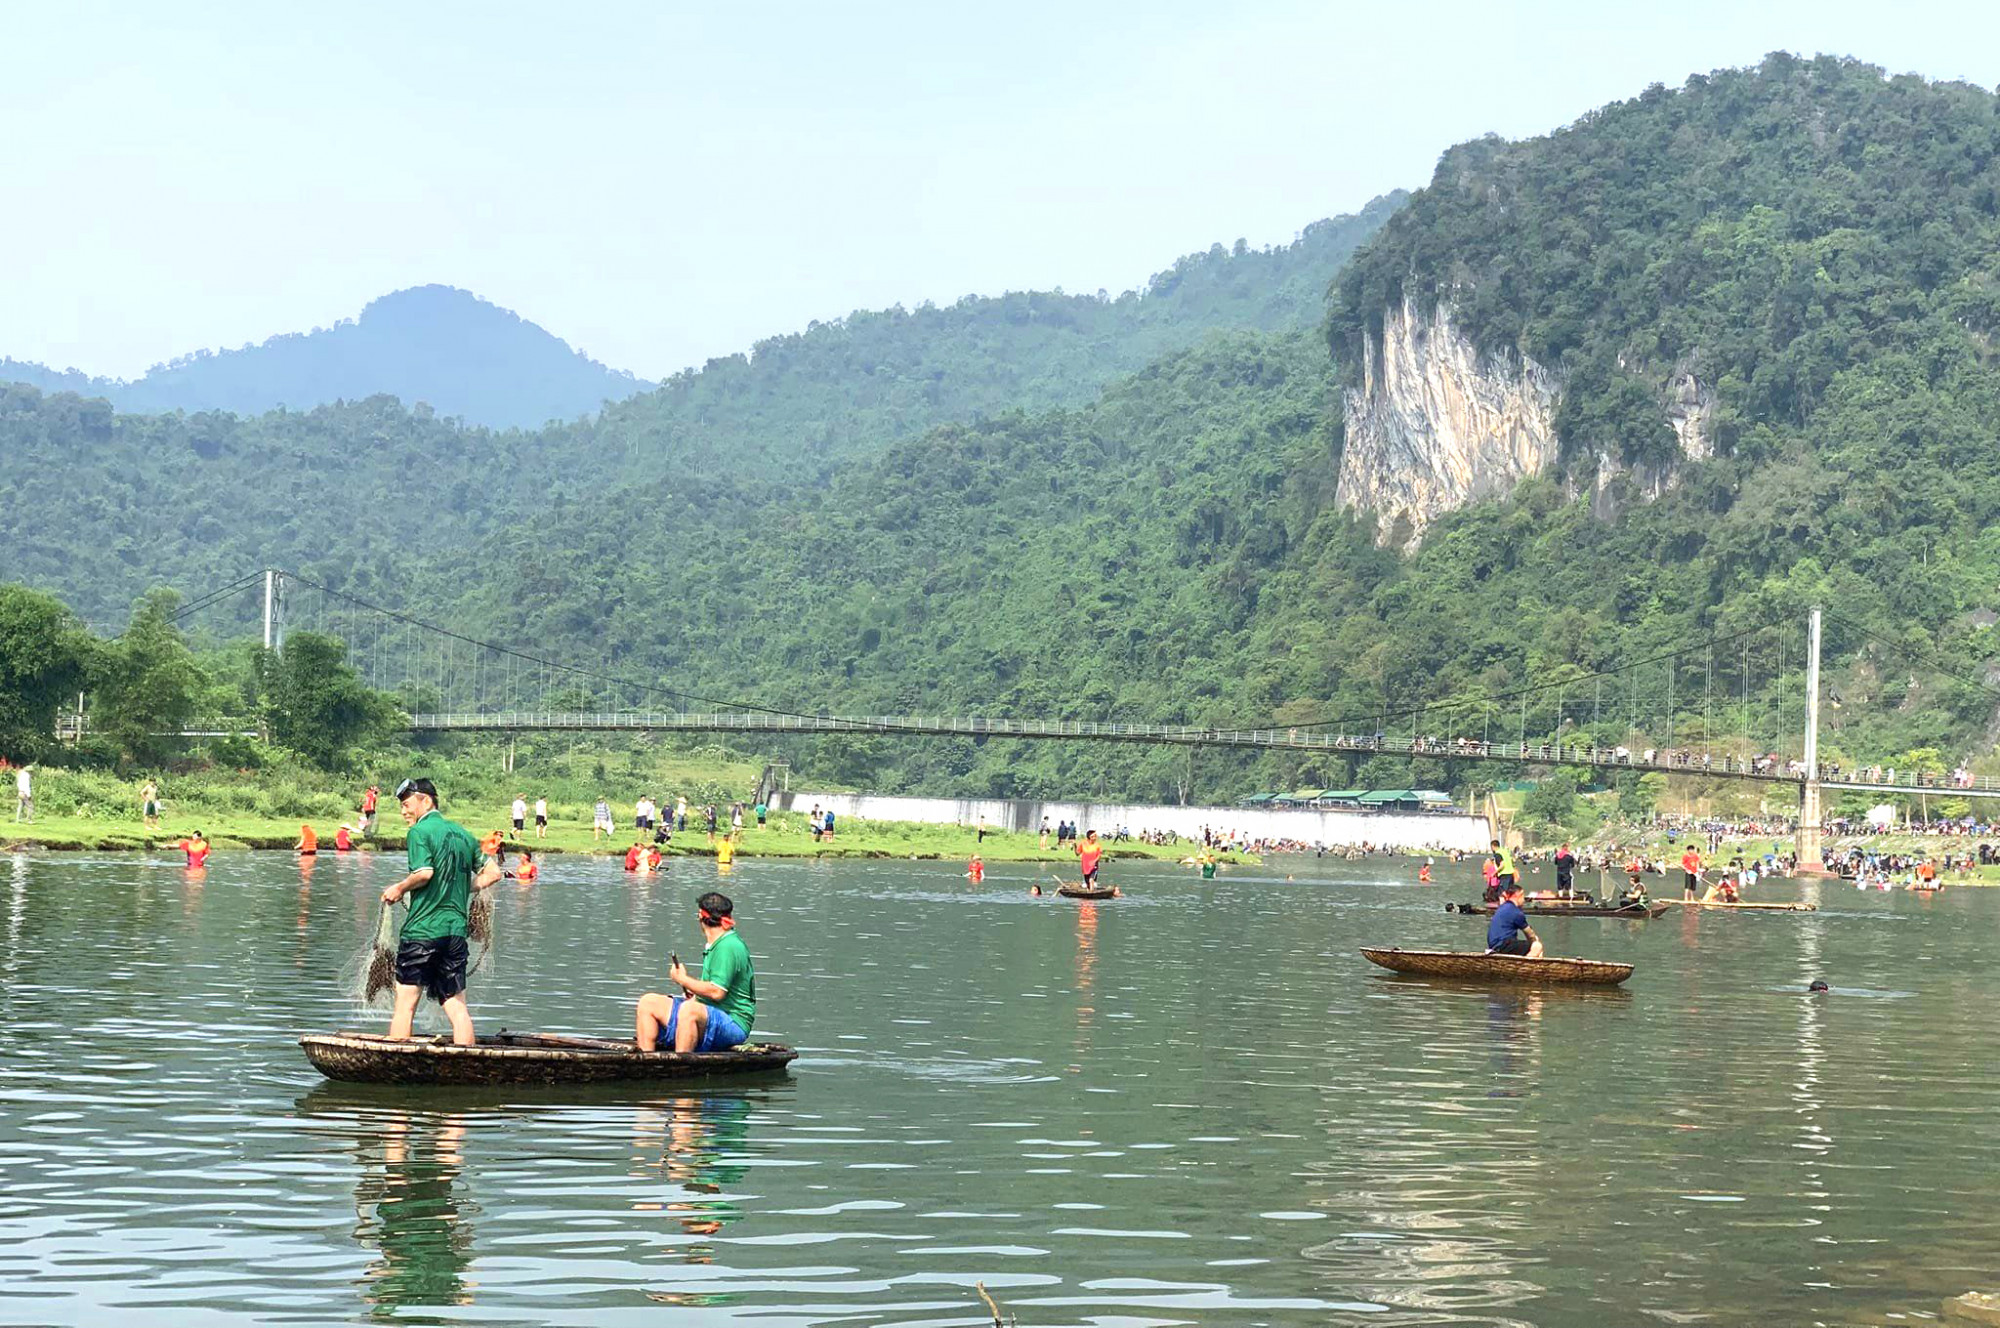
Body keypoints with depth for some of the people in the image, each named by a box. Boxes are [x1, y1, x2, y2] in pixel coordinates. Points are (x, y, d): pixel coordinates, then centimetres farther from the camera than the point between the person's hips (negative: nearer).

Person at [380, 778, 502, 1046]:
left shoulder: (420, 831, -6)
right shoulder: (463, 834, 14)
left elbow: (424, 873, -20)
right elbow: (493, 873, 14)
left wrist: (399, 889, -4)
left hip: (422, 929, -6)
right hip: (456, 931, 6)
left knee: (405, 1004, 0)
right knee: (457, 1006, 6)